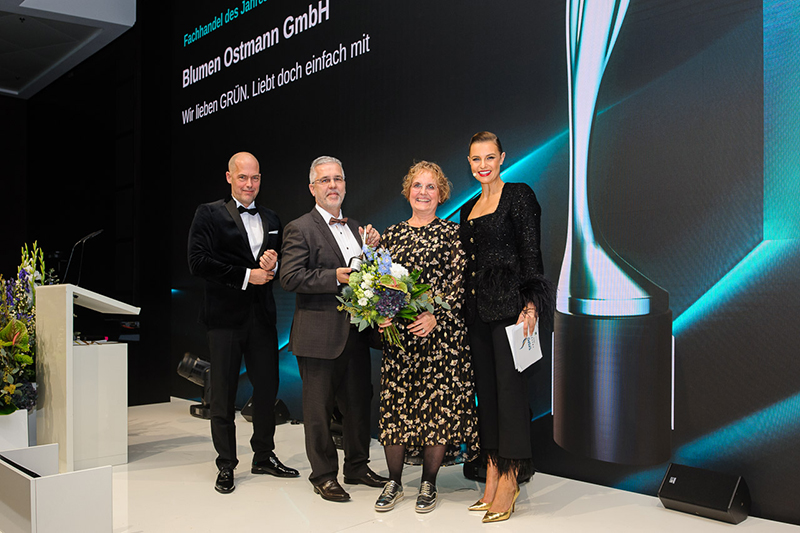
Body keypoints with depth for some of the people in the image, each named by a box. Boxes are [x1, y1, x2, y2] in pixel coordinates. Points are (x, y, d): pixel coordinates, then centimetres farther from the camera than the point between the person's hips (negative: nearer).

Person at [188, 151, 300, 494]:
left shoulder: (271, 219, 15)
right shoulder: (210, 214, -1)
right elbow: (199, 262, -12)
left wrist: (273, 264, -6)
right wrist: (245, 276, -14)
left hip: (262, 315, 5)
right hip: (225, 315, -4)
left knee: (267, 387, 10)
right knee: (224, 392, 4)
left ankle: (264, 456, 26)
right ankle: (226, 465, 18)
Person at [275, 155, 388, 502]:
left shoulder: (356, 228, 16)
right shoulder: (300, 229, -5)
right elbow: (289, 278, -15)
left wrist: (373, 249, 0)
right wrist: (335, 277, -21)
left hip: (355, 333, 6)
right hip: (320, 336, -6)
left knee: (359, 402, 14)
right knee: (319, 408, 5)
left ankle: (357, 466, 31)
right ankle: (323, 476, 19)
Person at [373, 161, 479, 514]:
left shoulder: (451, 233, 1)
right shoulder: (392, 234, 12)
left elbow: (457, 283, -6)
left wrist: (436, 316, -19)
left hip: (440, 331, -3)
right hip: (398, 332, 3)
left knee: (438, 404, 1)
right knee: (394, 403, 4)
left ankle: (428, 484, 17)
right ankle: (394, 482, 20)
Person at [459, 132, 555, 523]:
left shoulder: (518, 196, -2)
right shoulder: (468, 209, 18)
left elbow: (531, 254, -9)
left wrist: (531, 305, -18)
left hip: (509, 306, -7)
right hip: (477, 311, 7)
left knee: (510, 388, -4)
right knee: (485, 390, 9)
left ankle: (509, 482, 4)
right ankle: (492, 478, 17)